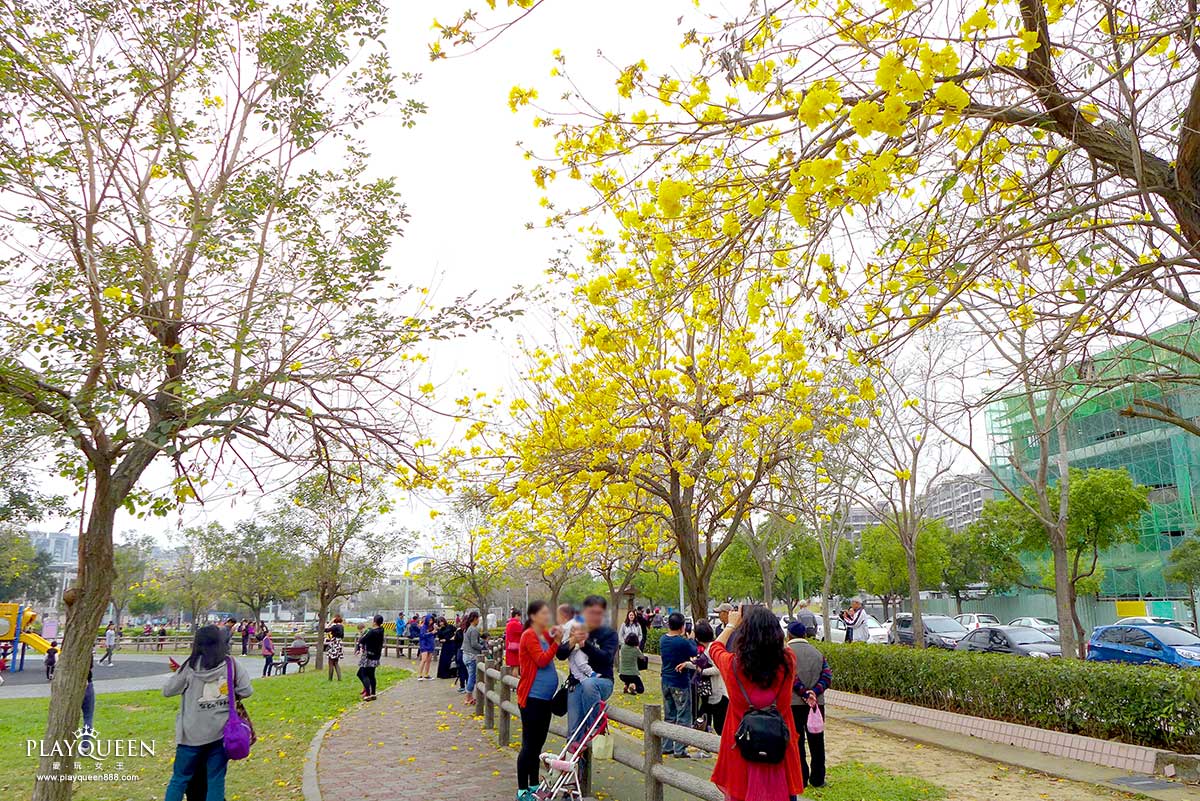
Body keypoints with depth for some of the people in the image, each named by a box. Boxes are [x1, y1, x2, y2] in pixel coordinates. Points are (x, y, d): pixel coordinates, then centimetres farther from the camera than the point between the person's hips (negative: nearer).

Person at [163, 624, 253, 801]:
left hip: (193, 733, -1)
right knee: (216, 780, 9)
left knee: (180, 778, 13)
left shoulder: (191, 666, -8)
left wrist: (181, 679, 18)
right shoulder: (231, 664, -5)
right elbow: (247, 691, -3)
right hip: (221, 732, 1)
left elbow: (166, 691, 1)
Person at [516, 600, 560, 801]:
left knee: (538, 743, 16)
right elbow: (541, 661, -21)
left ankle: (534, 785, 27)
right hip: (532, 698, -8)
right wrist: (556, 642, -22)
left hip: (546, 697, 8)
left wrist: (554, 638, 0)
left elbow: (557, 656, 12)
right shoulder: (529, 635, -13)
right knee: (529, 745, -2)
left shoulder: (545, 634, 11)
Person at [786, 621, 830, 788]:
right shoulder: (817, 653, 8)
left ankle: (801, 779, 8)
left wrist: (805, 694, -15)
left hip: (793, 703, -4)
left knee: (796, 741, 5)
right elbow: (827, 675, -3)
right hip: (817, 702, 4)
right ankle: (818, 779, 20)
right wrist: (814, 692, -12)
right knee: (816, 741, 13)